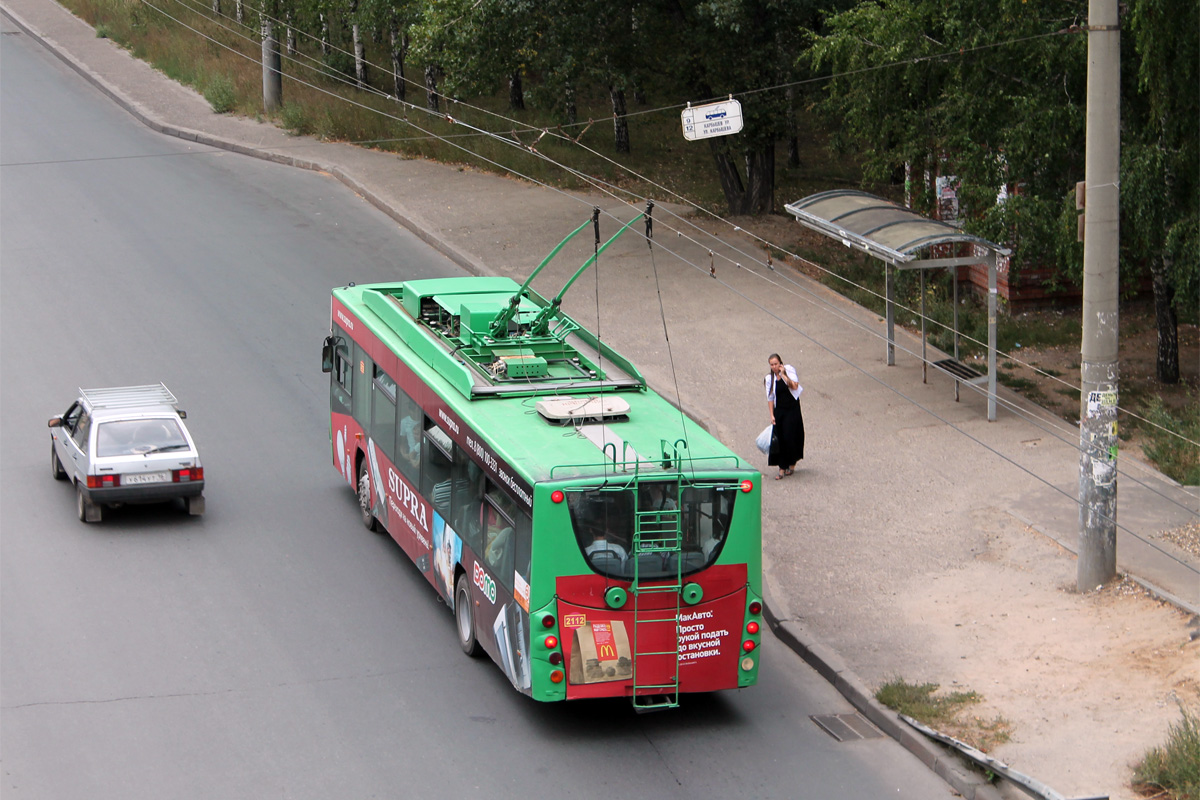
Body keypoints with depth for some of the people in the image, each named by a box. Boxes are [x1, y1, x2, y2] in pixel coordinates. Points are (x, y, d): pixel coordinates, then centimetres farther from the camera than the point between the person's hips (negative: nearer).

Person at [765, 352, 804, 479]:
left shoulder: (789, 370, -6)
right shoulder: (770, 378, 0)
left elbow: (794, 386, -18)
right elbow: (770, 398, 2)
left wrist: (783, 375, -20)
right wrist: (772, 415, -4)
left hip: (792, 409, -2)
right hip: (779, 410, 2)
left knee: (790, 437, -5)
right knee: (780, 439, -2)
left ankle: (792, 464, 15)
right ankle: (782, 468, 3)